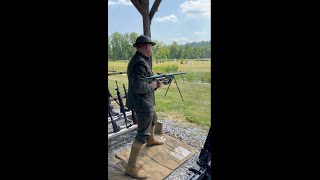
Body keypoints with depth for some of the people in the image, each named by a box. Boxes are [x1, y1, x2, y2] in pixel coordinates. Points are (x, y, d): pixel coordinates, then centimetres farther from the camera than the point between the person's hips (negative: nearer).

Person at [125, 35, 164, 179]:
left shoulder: (141, 60, 8)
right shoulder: (140, 63, -25)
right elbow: (140, 87, -31)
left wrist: (155, 82, 3)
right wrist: (153, 85, -15)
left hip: (146, 102, 11)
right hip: (142, 103, -11)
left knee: (153, 119, 32)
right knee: (143, 134, -5)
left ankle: (151, 140, 57)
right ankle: (131, 167, 5)